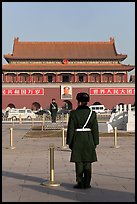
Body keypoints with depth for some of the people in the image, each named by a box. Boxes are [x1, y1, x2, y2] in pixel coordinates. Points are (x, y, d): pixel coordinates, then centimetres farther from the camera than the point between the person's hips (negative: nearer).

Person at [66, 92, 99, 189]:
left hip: (77, 140, -2)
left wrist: (69, 142, 2)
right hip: (89, 140, 2)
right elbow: (95, 130, 1)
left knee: (79, 163, 6)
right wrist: (95, 142, 9)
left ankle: (80, 183, 8)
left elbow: (71, 129, -6)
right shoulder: (92, 113, -1)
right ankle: (87, 183, 13)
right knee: (88, 163, 9)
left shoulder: (74, 113, -7)